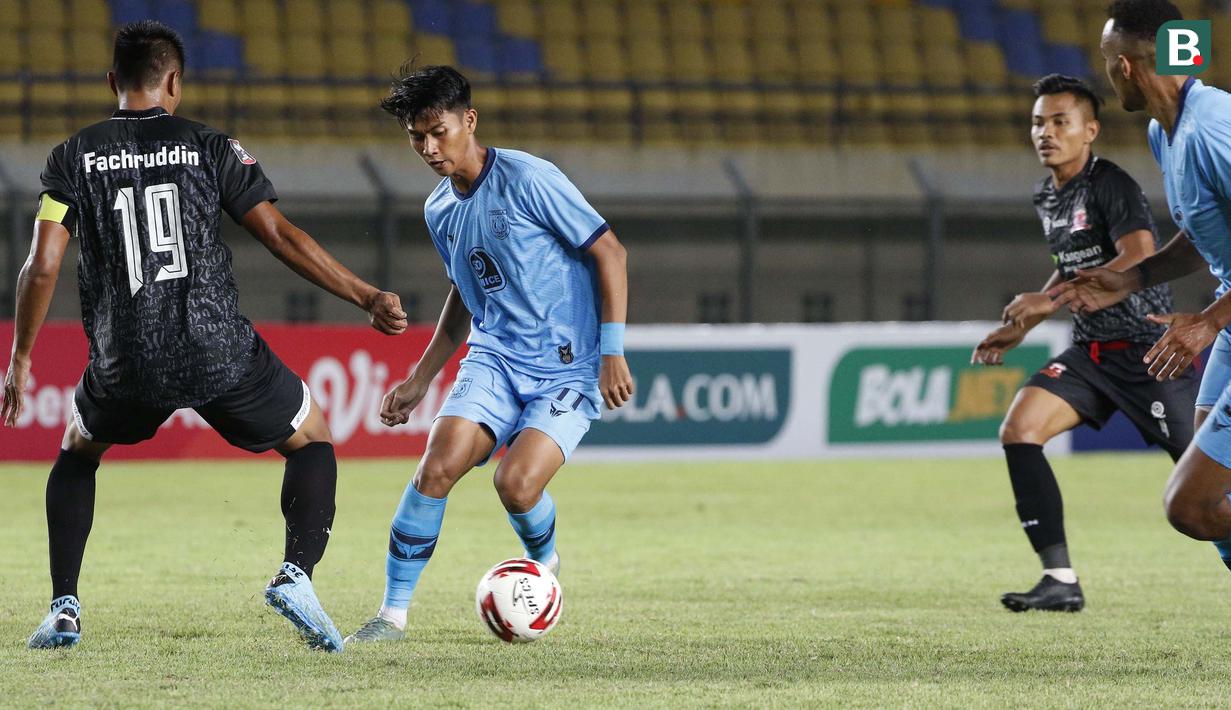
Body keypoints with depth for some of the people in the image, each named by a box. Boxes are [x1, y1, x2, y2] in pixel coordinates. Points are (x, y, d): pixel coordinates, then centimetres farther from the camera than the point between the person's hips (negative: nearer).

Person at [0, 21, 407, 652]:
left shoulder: (73, 157, 5)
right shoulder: (211, 149, 3)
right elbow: (280, 235, -1)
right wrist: (367, 297, 4)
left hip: (126, 367, 1)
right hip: (221, 356, -1)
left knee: (77, 452, 31)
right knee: (312, 443, 20)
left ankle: (64, 610, 17)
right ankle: (296, 572, -5)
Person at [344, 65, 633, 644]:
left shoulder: (527, 179, -13)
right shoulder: (440, 211, 9)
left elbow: (609, 252, -10)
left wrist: (612, 352, -15)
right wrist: (420, 379, 21)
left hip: (568, 368, -5)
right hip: (494, 358, 5)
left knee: (516, 484, -23)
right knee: (436, 468, -17)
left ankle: (543, 563, 12)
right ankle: (393, 614, -7)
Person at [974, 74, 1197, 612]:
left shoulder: (1110, 185, -16)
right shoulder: (1047, 198, 11)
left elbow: (1140, 259, -30)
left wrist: (1053, 300, -31)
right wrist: (1021, 328, 23)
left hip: (1147, 350, -8)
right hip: (1092, 349, 8)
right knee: (1019, 429, -12)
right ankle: (1061, 582, -11)